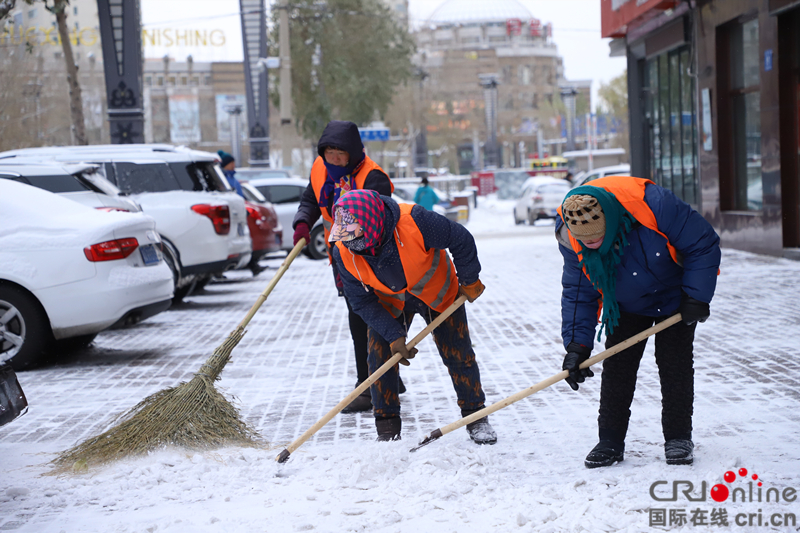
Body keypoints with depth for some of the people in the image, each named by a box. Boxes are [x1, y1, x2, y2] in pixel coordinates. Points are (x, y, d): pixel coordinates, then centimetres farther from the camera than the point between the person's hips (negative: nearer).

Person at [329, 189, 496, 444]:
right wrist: (394, 335, -22)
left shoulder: (415, 221, -40)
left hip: (437, 292, -2)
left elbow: (461, 241, -24)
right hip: (387, 302, 2)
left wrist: (469, 281, -10)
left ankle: (475, 416, 20)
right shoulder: (344, 254, -27)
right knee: (380, 358, -8)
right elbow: (362, 301, -16)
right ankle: (387, 429, 7)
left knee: (458, 353, 1)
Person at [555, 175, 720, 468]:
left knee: (674, 363, -5)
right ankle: (611, 440, 7)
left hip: (674, 298, -3)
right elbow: (578, 291, -11)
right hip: (625, 306, 3)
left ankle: (678, 438, 8)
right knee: (616, 366, -3)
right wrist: (577, 344, -18)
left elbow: (704, 244, -24)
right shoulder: (571, 240, -24)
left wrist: (696, 296, -22)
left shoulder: (655, 204, -37)